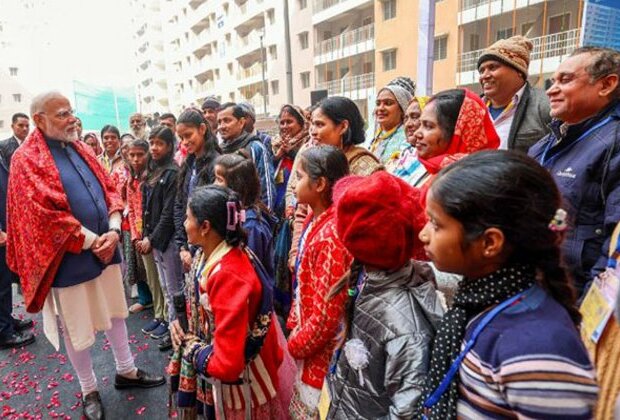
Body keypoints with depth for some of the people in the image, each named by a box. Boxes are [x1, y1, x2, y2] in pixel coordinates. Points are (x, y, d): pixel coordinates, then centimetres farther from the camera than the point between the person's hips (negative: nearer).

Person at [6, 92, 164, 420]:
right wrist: (93, 241, -16)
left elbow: (109, 188, 7)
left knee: (115, 311, 17)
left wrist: (114, 231, -9)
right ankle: (89, 390, 29)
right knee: (77, 326, 10)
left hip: (105, 248, 6)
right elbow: (46, 213, -18)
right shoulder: (27, 159, -10)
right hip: (69, 258, -6)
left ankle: (126, 371, 35)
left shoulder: (78, 149, 10)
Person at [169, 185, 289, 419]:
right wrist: (180, 324, -5)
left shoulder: (228, 275, -34)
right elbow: (197, 303, 13)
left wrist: (190, 346, -15)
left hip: (234, 379, -8)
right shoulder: (207, 254, -5)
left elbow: (227, 364, -32)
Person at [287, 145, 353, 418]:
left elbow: (327, 312, -25)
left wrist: (296, 344, -11)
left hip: (322, 350, -8)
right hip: (308, 341, 8)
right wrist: (294, 327, 9)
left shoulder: (331, 234, -28)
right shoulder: (314, 220, 0)